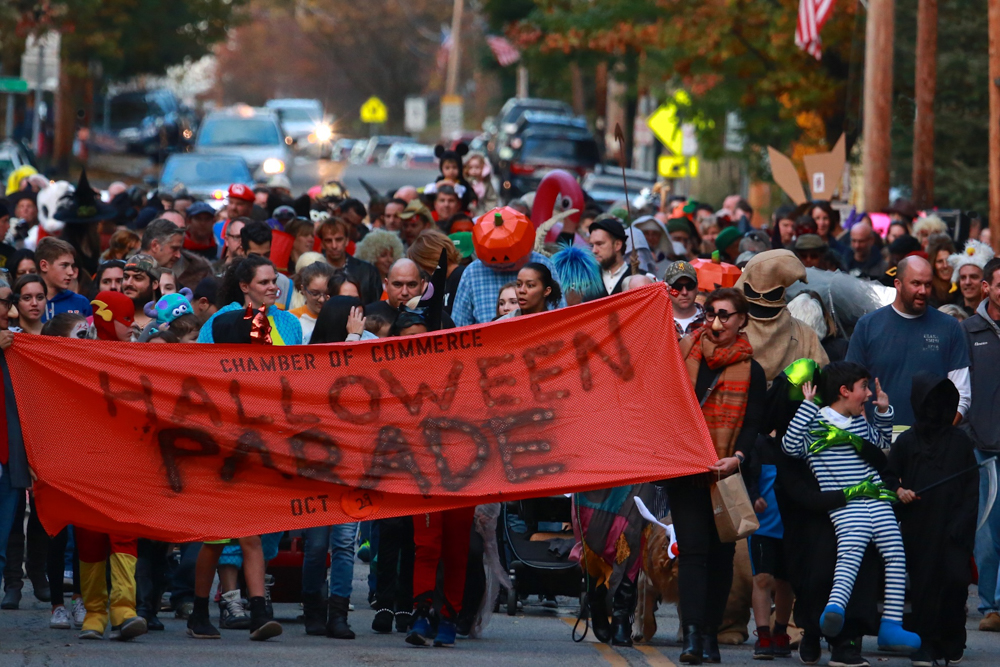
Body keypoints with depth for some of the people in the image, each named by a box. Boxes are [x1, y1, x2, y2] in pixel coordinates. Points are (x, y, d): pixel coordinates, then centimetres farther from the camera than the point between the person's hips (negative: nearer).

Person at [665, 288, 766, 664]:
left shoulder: (751, 371, 4)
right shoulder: (685, 354, 9)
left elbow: (753, 423, -3)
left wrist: (737, 457, -19)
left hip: (726, 474, 0)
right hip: (684, 470, 0)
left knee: (721, 552, 5)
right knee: (692, 549, -10)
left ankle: (711, 632, 14)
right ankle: (693, 634, -17)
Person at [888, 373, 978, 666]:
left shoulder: (960, 442, 6)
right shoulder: (906, 443, 7)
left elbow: (971, 488, 5)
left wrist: (962, 523, -6)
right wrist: (898, 492, -10)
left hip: (952, 529, 0)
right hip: (917, 529, 0)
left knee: (957, 578, -10)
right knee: (923, 586, -3)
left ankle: (952, 642, 5)